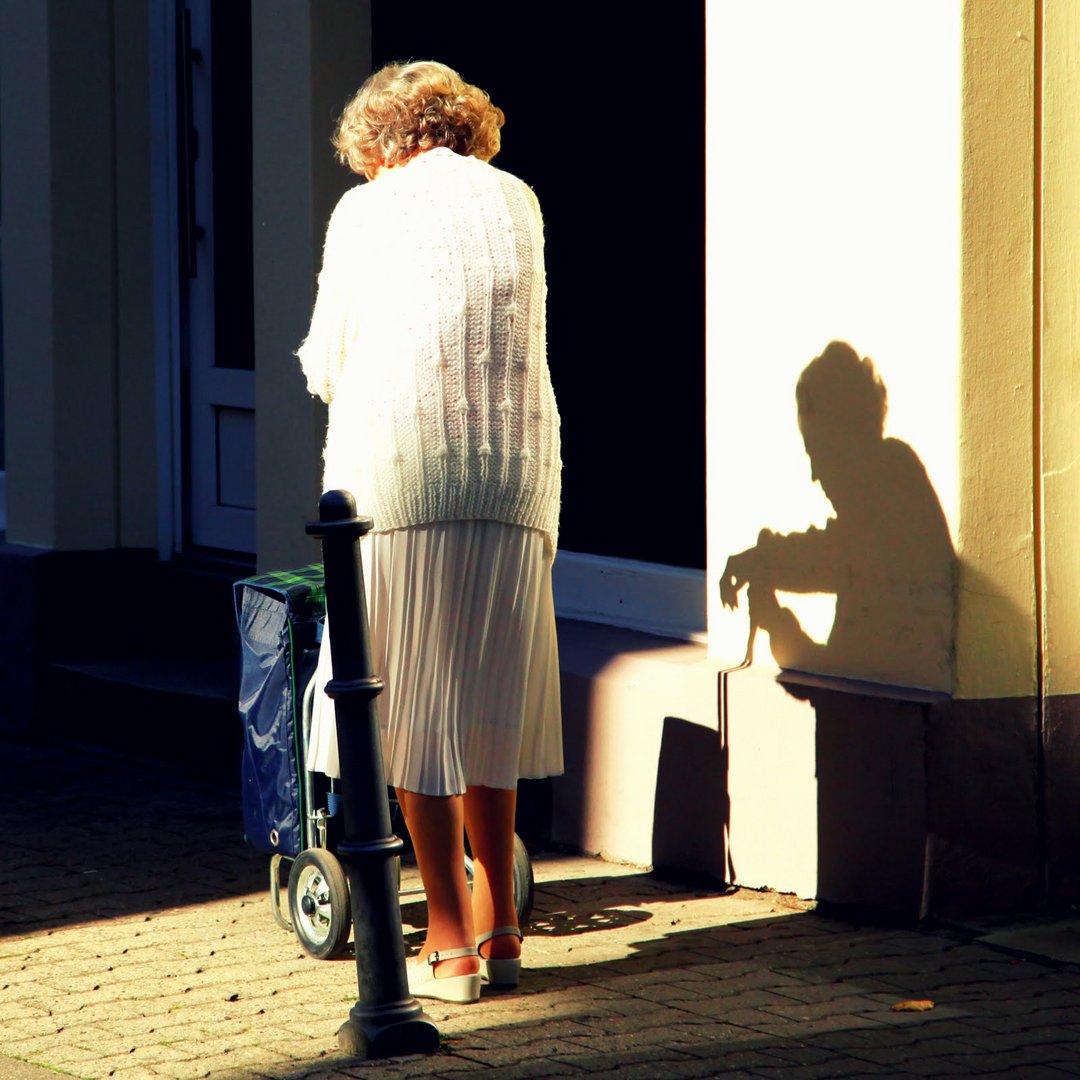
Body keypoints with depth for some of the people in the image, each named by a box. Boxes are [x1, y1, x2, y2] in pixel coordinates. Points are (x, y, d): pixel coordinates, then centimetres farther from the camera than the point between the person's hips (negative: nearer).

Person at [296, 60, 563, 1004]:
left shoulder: (367, 209, 3)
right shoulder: (517, 202, 11)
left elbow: (324, 366, 9)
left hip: (399, 473, -3)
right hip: (516, 469, 4)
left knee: (414, 707, 3)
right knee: (489, 702, 14)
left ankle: (452, 944, 2)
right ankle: (498, 924, 18)